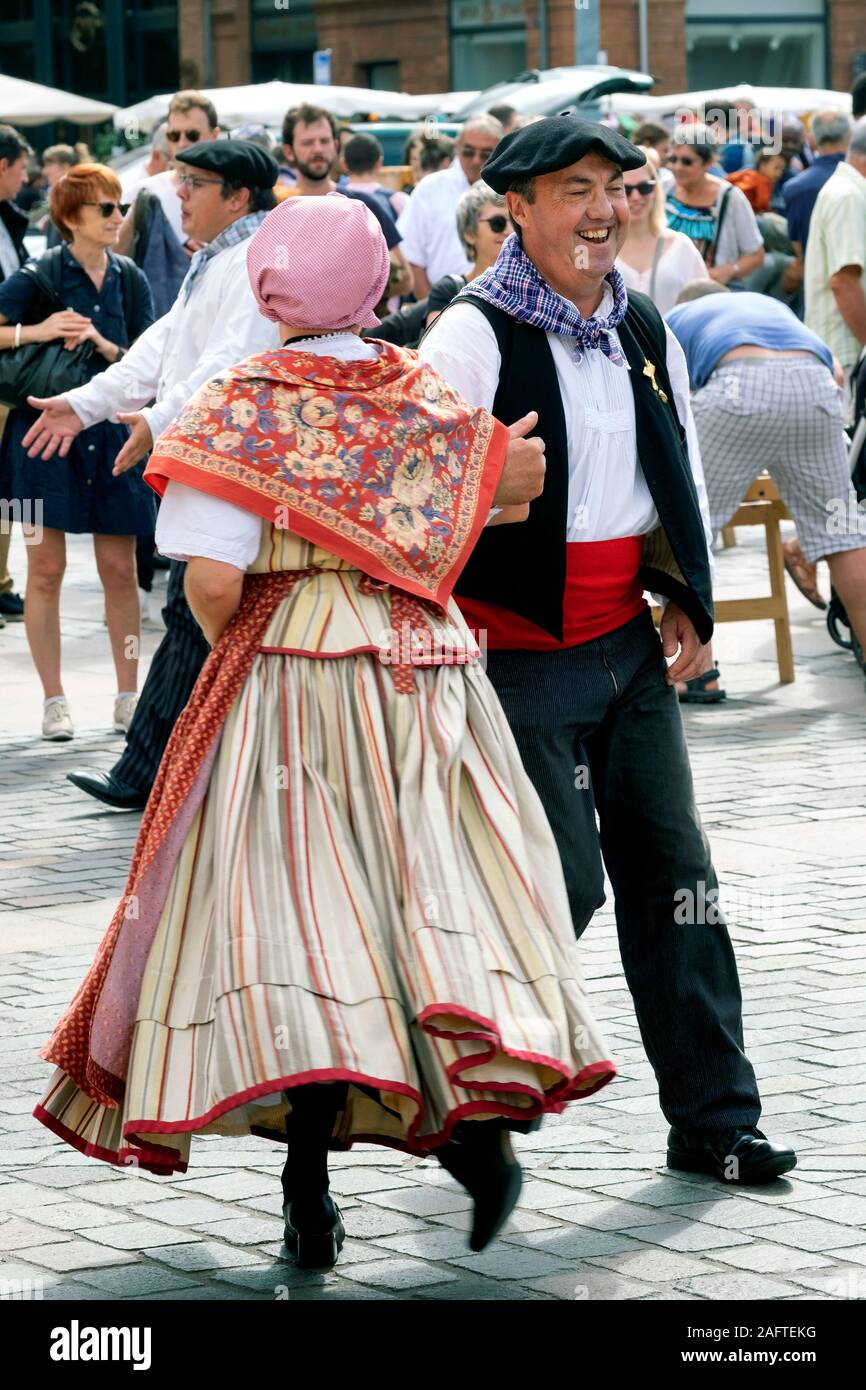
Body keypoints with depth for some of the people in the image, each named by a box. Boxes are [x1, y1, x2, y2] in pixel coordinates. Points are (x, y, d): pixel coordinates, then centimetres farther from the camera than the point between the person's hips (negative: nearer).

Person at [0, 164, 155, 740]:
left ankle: (129, 697, 12)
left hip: (112, 431, 3)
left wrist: (103, 345, -15)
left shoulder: (129, 278, 5)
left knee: (120, 569, 3)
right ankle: (54, 700, 5)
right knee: (46, 568, -2)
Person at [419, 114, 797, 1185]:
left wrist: (691, 603, 15)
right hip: (522, 653, -6)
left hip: (631, 643, 7)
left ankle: (713, 1119, 14)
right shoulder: (473, 336, -13)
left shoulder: (644, 331, 10)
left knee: (672, 872, 7)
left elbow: (681, 473, 21)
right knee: (565, 882, -8)